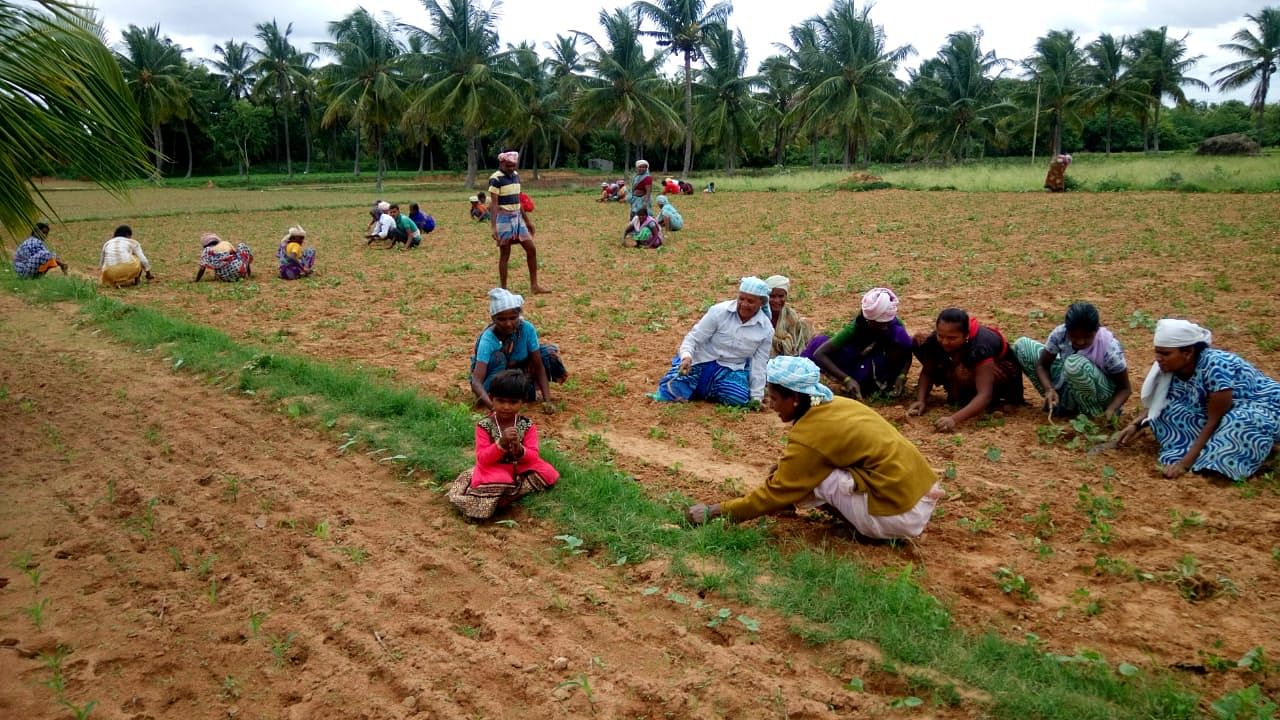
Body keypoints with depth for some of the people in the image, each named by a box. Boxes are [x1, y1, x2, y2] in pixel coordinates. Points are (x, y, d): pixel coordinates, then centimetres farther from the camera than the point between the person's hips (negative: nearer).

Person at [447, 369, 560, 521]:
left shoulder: (527, 425, -7)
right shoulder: (484, 425, -12)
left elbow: (533, 457, -8)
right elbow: (482, 459, -16)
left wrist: (519, 449, -31)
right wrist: (501, 443, -32)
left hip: (521, 469, 4)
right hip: (494, 469, -4)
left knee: (548, 474, -22)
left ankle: (507, 495, -20)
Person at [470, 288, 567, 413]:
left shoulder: (527, 328, -23)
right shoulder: (488, 339, -33)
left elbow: (539, 365, -20)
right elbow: (476, 381, -42)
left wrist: (547, 400, -31)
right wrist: (492, 405, -60)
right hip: (492, 376, -4)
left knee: (550, 353, -18)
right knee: (497, 356, -35)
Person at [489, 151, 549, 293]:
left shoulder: (515, 175, 11)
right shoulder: (496, 179, -12)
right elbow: (494, 204, -18)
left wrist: (528, 221, 19)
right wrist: (493, 226, -25)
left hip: (517, 218, 7)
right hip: (504, 219, -7)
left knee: (531, 249, 5)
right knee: (505, 255, -1)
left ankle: (534, 285, 12)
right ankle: (503, 289, 8)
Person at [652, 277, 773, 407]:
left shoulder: (766, 329, -7)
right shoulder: (719, 311, -17)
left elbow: (758, 365, 0)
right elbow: (694, 338, -13)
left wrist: (756, 397, -2)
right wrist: (686, 357, -33)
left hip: (730, 370, 2)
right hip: (701, 361, -2)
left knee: (739, 399, -28)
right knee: (669, 394, -17)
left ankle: (705, 390, 5)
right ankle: (699, 389, 17)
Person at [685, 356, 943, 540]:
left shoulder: (810, 436, -16)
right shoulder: (834, 405, 7)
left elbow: (774, 494, -10)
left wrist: (713, 512, -5)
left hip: (901, 513, -8)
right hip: (919, 489, 8)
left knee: (812, 476, -9)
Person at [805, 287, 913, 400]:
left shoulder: (895, 324, -23)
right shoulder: (855, 328, -29)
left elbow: (908, 353, -10)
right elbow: (819, 354, -35)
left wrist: (901, 377, -29)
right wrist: (847, 379, -44)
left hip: (881, 368, 3)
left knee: (899, 335, -28)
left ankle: (885, 382, -11)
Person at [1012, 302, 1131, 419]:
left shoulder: (1109, 348, -29)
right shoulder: (1060, 333, -21)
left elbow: (1125, 388, -18)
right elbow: (1042, 365, -9)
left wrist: (1110, 410, -37)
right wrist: (1050, 390, -28)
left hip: (1099, 395, -5)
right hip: (1068, 382, 5)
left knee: (1075, 364, -38)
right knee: (1022, 345, -6)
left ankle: (1091, 412, -11)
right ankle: (1062, 401, -1)